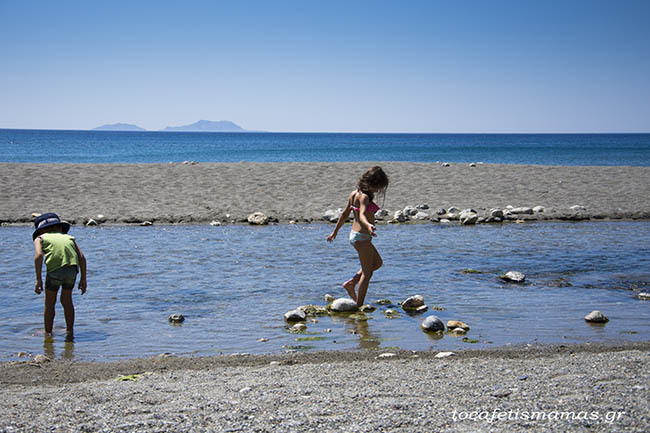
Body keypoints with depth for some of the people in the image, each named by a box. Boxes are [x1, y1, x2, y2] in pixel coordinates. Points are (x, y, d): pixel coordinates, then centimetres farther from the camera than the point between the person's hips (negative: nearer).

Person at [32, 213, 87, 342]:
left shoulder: (40, 238, 20)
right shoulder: (69, 237, 28)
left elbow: (38, 256, 0)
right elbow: (81, 257, 15)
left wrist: (38, 279, -2)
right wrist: (83, 279, 18)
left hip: (55, 270, -3)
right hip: (72, 269, 3)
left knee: (50, 303, 17)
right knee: (67, 300, 24)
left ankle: (48, 334, 23)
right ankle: (70, 332, 23)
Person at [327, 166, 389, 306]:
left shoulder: (355, 194, 8)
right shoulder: (364, 197, -19)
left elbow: (345, 214, 17)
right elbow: (362, 215, -35)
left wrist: (335, 231, 25)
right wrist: (368, 225, -56)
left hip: (354, 234, 9)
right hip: (362, 237, -9)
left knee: (378, 263, 25)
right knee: (367, 273, 1)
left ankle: (351, 283, 20)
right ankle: (359, 305, 5)